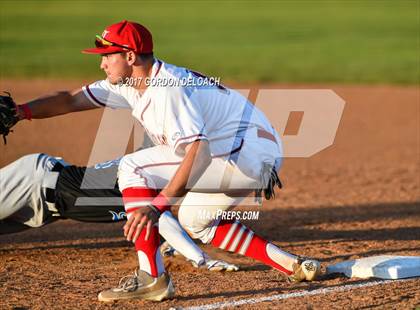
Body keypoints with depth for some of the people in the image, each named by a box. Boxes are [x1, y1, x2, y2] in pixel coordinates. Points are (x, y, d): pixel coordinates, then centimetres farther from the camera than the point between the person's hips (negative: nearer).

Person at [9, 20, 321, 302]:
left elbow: (198, 153, -31)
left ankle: (152, 277, -14)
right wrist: (19, 112, -2)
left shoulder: (169, 89, -21)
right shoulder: (131, 84, 8)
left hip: (248, 154, -10)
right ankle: (292, 265, 18)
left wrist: (157, 205, -35)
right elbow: (71, 100, 11)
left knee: (134, 169, -12)